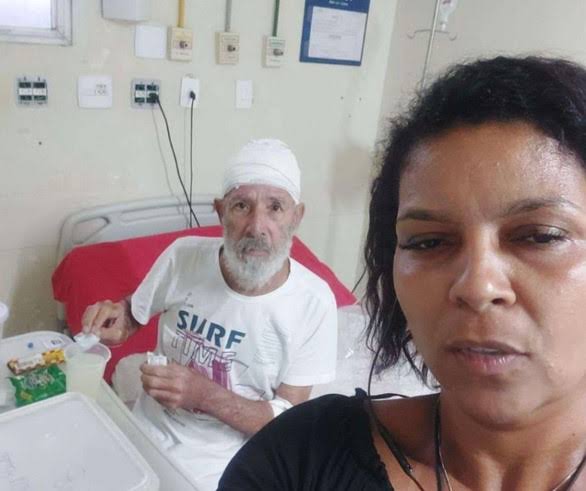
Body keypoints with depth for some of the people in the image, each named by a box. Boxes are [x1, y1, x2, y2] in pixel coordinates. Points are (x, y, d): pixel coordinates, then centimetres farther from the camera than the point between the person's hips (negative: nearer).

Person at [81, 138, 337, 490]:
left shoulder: (313, 302, -20)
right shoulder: (183, 256, -14)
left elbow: (289, 419, -14)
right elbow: (133, 313, 5)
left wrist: (205, 395, -28)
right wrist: (116, 321, -18)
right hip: (151, 429, 2)